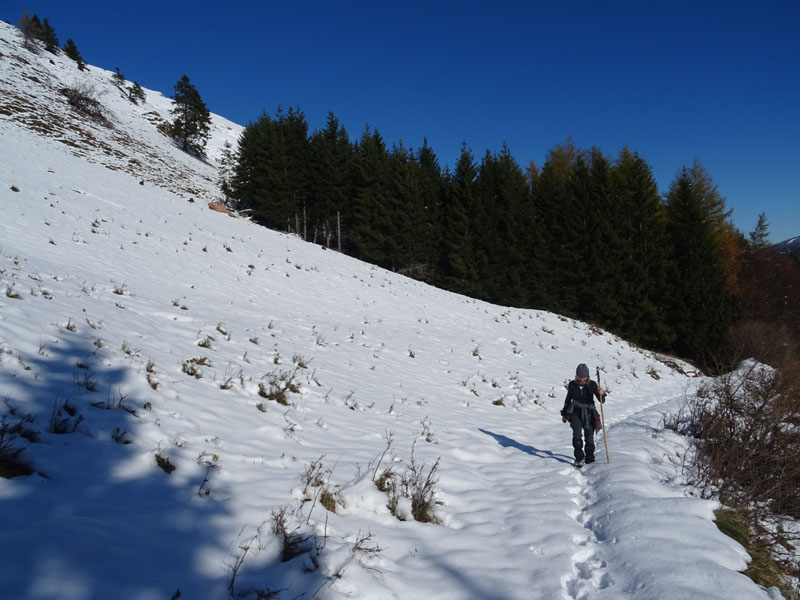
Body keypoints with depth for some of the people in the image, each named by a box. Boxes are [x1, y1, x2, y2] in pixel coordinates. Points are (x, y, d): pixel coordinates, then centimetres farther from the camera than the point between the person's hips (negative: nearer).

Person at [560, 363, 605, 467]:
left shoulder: (592, 384, -3)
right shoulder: (572, 385, 1)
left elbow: (602, 401, -5)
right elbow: (568, 399, 15)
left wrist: (601, 394, -28)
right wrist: (564, 414, 20)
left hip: (588, 413, 0)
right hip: (575, 412, 1)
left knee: (589, 438, -3)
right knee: (577, 434, -19)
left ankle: (589, 458, 19)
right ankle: (579, 458, -6)